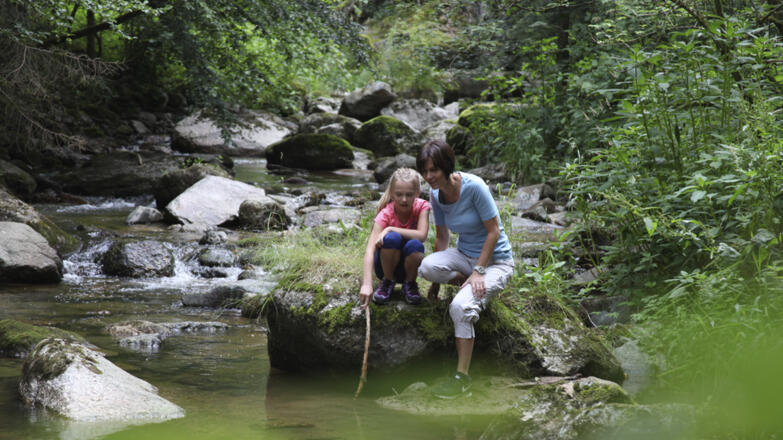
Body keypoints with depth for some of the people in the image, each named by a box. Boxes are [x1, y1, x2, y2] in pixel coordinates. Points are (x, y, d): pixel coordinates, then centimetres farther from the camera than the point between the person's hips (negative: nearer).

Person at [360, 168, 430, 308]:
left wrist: (390, 229, -32)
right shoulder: (385, 215, -22)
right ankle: (388, 281, -7)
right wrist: (367, 284, -46)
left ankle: (410, 283, -4)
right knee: (392, 238, -33)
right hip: (386, 263, -1)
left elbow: (422, 235, -29)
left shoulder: (422, 206, -13)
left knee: (415, 245, -33)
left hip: (408, 264, 1)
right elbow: (369, 250, -33)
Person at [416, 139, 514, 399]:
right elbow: (442, 236, 8)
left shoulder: (473, 186, -23)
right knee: (427, 266, -27)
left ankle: (462, 377, -19)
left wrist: (478, 272, -22)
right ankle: (465, 283, 2)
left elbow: (493, 232, -18)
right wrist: (438, 280, 6)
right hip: (465, 255, 6)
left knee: (461, 306, -30)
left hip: (495, 260, -6)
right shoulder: (435, 194, -2)